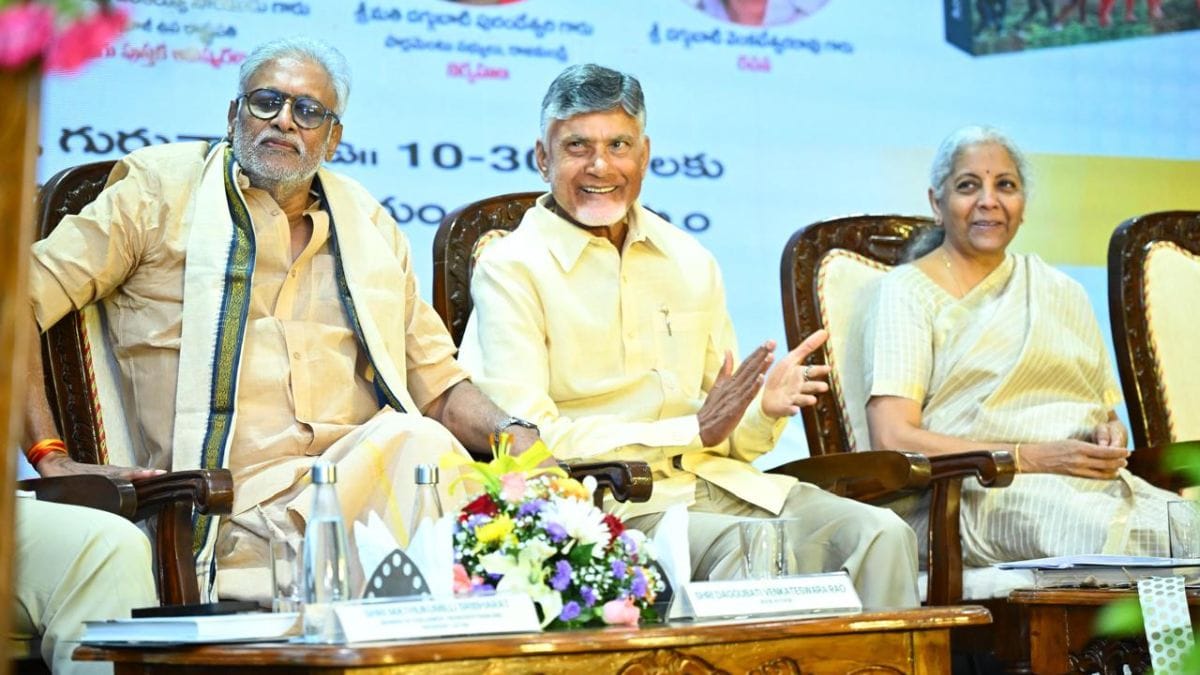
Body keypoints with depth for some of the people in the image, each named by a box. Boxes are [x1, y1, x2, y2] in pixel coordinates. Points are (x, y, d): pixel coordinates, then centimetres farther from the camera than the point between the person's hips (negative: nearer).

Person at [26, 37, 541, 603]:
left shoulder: (369, 226, 21)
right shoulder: (160, 191, 9)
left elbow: (438, 388, 23)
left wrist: (511, 432, 1)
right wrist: (52, 456, -6)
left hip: (371, 473, 5)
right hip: (236, 511, -4)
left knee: (422, 444, -31)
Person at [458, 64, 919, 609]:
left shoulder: (690, 262, 17)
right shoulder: (510, 270, 0)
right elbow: (528, 440, -12)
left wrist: (766, 409, -7)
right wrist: (692, 431, -12)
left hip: (716, 482, 6)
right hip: (603, 498, -5)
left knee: (882, 535, -18)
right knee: (746, 547, -34)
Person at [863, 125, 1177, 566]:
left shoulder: (1061, 292, 25)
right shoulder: (908, 292, 6)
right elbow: (891, 439, -7)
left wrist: (1111, 438, 0)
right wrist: (1027, 457, -14)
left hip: (1091, 479, 5)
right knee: (1113, 532, -39)